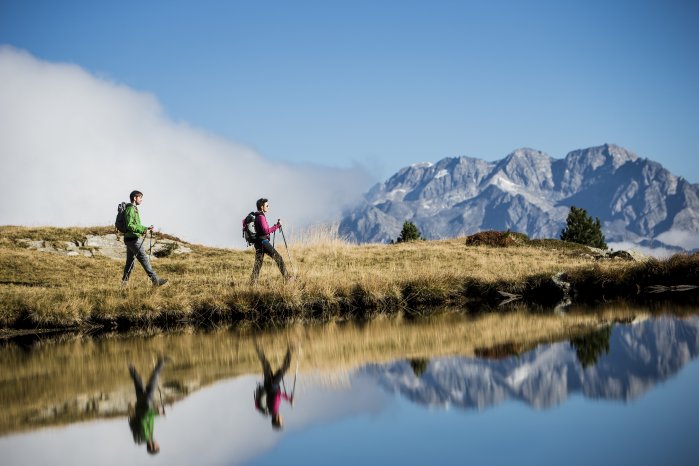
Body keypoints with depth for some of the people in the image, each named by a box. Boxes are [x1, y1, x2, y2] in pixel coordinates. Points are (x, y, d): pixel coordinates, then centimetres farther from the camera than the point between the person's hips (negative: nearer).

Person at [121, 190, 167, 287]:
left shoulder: (134, 209, 18)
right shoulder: (130, 209, -14)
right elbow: (129, 225, -23)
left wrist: (146, 228, 19)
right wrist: (142, 230, -29)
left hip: (129, 239, 10)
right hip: (133, 239, -10)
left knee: (130, 261, 13)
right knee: (144, 259, -9)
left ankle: (124, 282, 15)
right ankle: (155, 280, -8)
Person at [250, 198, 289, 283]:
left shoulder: (257, 216, 17)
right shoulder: (261, 217, -13)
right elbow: (266, 231, -22)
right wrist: (277, 225, -22)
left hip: (258, 243, 10)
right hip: (263, 241, -10)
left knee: (258, 263, 7)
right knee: (278, 258, -7)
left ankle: (253, 282, 2)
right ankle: (286, 278, -7)